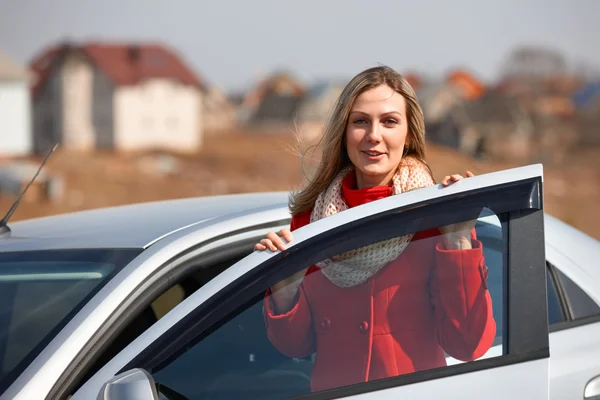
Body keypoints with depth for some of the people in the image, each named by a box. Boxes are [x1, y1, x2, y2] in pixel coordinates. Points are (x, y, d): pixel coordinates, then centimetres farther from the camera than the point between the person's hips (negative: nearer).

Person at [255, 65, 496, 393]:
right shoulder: (309, 215, 4)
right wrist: (283, 289, -9)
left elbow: (466, 345, -11)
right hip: (330, 390, 3)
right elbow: (296, 344, 8)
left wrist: (460, 239, -16)